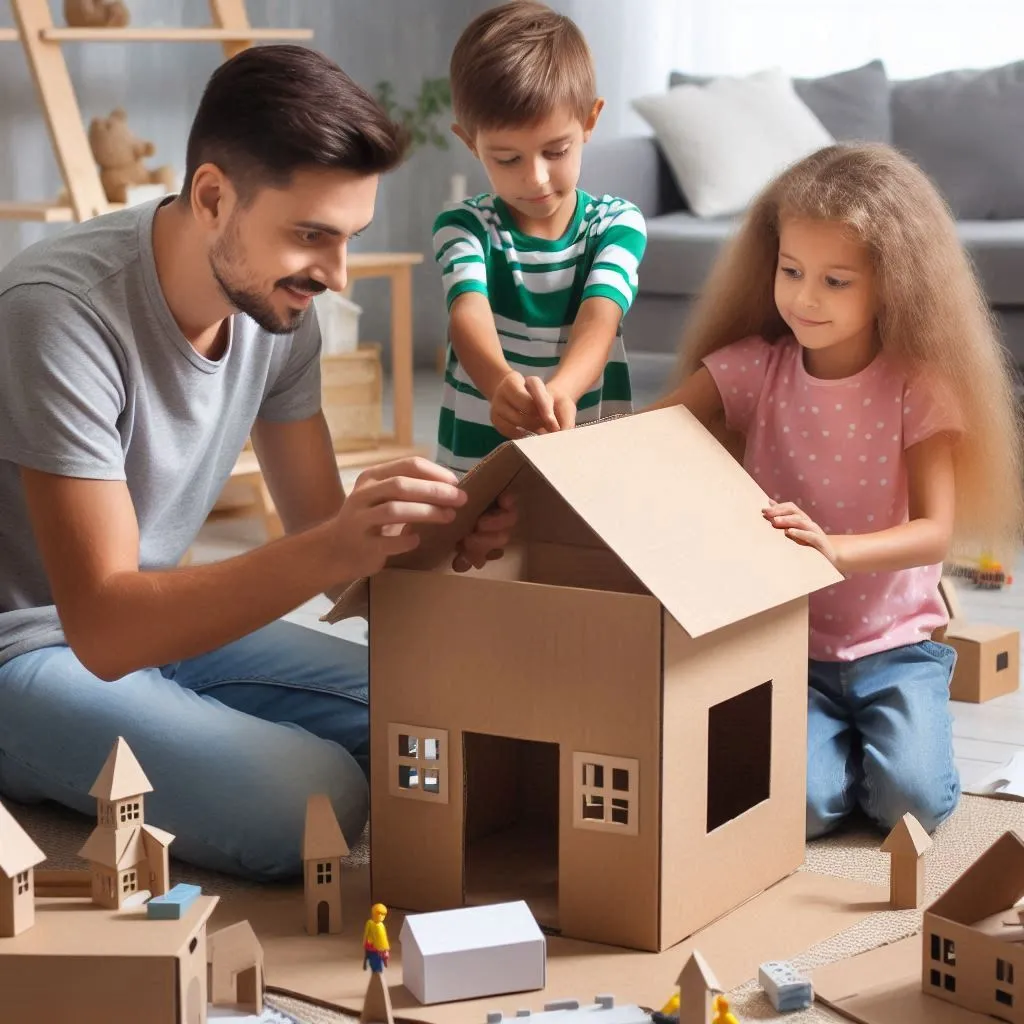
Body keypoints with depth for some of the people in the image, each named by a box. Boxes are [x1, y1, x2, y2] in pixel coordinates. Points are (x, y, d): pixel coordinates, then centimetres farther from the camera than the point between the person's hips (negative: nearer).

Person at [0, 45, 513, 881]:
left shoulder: (278, 308, -7)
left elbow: (319, 527, -1)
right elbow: (103, 629, -32)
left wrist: (432, 538, -24)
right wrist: (329, 552, -44)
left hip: (159, 620, 8)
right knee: (313, 800, -24)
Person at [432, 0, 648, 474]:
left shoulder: (617, 223, -1)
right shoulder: (462, 225, -2)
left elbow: (599, 319, -17)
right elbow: (469, 313, -20)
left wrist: (560, 391, -39)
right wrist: (502, 383, -41)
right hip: (477, 462, 1)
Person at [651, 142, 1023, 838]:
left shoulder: (918, 387, -8)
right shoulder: (755, 369, -5)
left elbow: (935, 531, -16)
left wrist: (835, 548, -35)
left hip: (893, 645, 0)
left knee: (914, 799, -19)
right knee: (801, 802, -22)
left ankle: (879, 731, 14)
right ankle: (836, 734, 12)